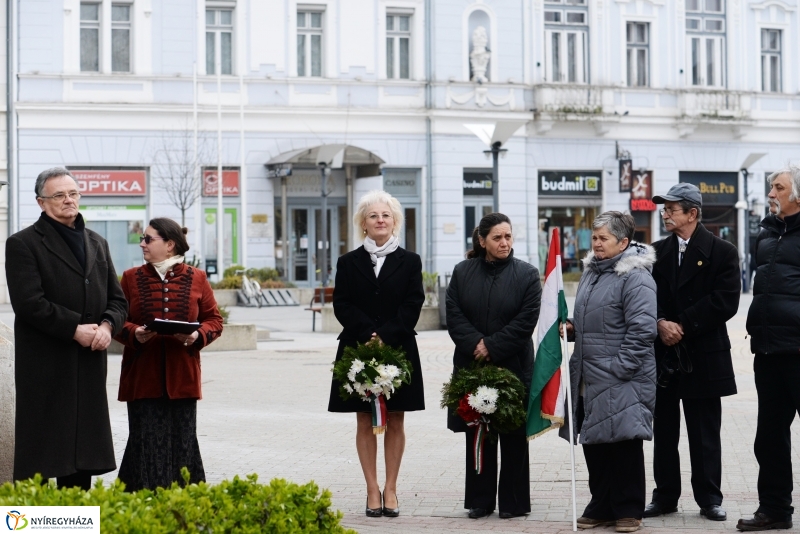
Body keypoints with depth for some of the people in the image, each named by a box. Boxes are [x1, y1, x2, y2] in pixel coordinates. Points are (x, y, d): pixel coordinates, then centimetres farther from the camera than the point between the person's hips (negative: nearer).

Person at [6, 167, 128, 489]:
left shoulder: (97, 244, 18)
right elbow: (28, 303, -13)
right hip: (44, 365, -6)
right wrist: (74, 329, -16)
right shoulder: (23, 244, -2)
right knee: (39, 456, -5)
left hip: (89, 364, 6)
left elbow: (117, 299, 16)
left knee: (83, 454, 8)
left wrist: (107, 325, -5)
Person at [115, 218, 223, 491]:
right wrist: (134, 333, -14)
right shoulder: (131, 278, 7)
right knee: (146, 443, -3)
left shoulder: (196, 278, 6)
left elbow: (214, 320, 8)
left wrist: (199, 335, -12)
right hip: (143, 378, 0)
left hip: (182, 378, 0)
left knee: (182, 442, 3)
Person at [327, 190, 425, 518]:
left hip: (399, 351, 0)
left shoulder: (409, 262, 6)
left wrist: (386, 337, -14)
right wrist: (369, 335, -15)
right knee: (365, 422, 2)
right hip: (359, 350, 0)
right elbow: (342, 306, -1)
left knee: (395, 421, 2)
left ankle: (390, 489, 8)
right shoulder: (348, 263, 7)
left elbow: (412, 307, -2)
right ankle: (372, 490, 6)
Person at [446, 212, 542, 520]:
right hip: (471, 366, 2)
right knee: (477, 434, 6)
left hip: (513, 367, -2)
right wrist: (475, 344, -14)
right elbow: (453, 315, 1)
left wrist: (492, 346, -13)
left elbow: (526, 321, -8)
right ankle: (480, 500, 14)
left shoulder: (527, 275, -1)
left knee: (513, 437, 2)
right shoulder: (463, 272, 7)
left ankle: (513, 502, 10)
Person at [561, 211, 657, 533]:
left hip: (621, 381, -8)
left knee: (624, 443, -1)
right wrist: (573, 329, 7)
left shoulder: (635, 277, -13)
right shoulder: (590, 272, 15)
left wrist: (620, 368, -20)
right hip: (588, 379, 9)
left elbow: (642, 330, -19)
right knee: (593, 442, 12)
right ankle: (602, 506, 23)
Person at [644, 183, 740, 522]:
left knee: (705, 433, 4)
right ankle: (665, 496, 16)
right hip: (664, 355, 4)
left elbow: (726, 302, -12)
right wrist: (661, 324, -13)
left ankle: (709, 498, 13)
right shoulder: (657, 252, 10)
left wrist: (682, 325, -13)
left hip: (703, 357, -4)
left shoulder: (722, 252, -4)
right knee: (664, 432, 8)